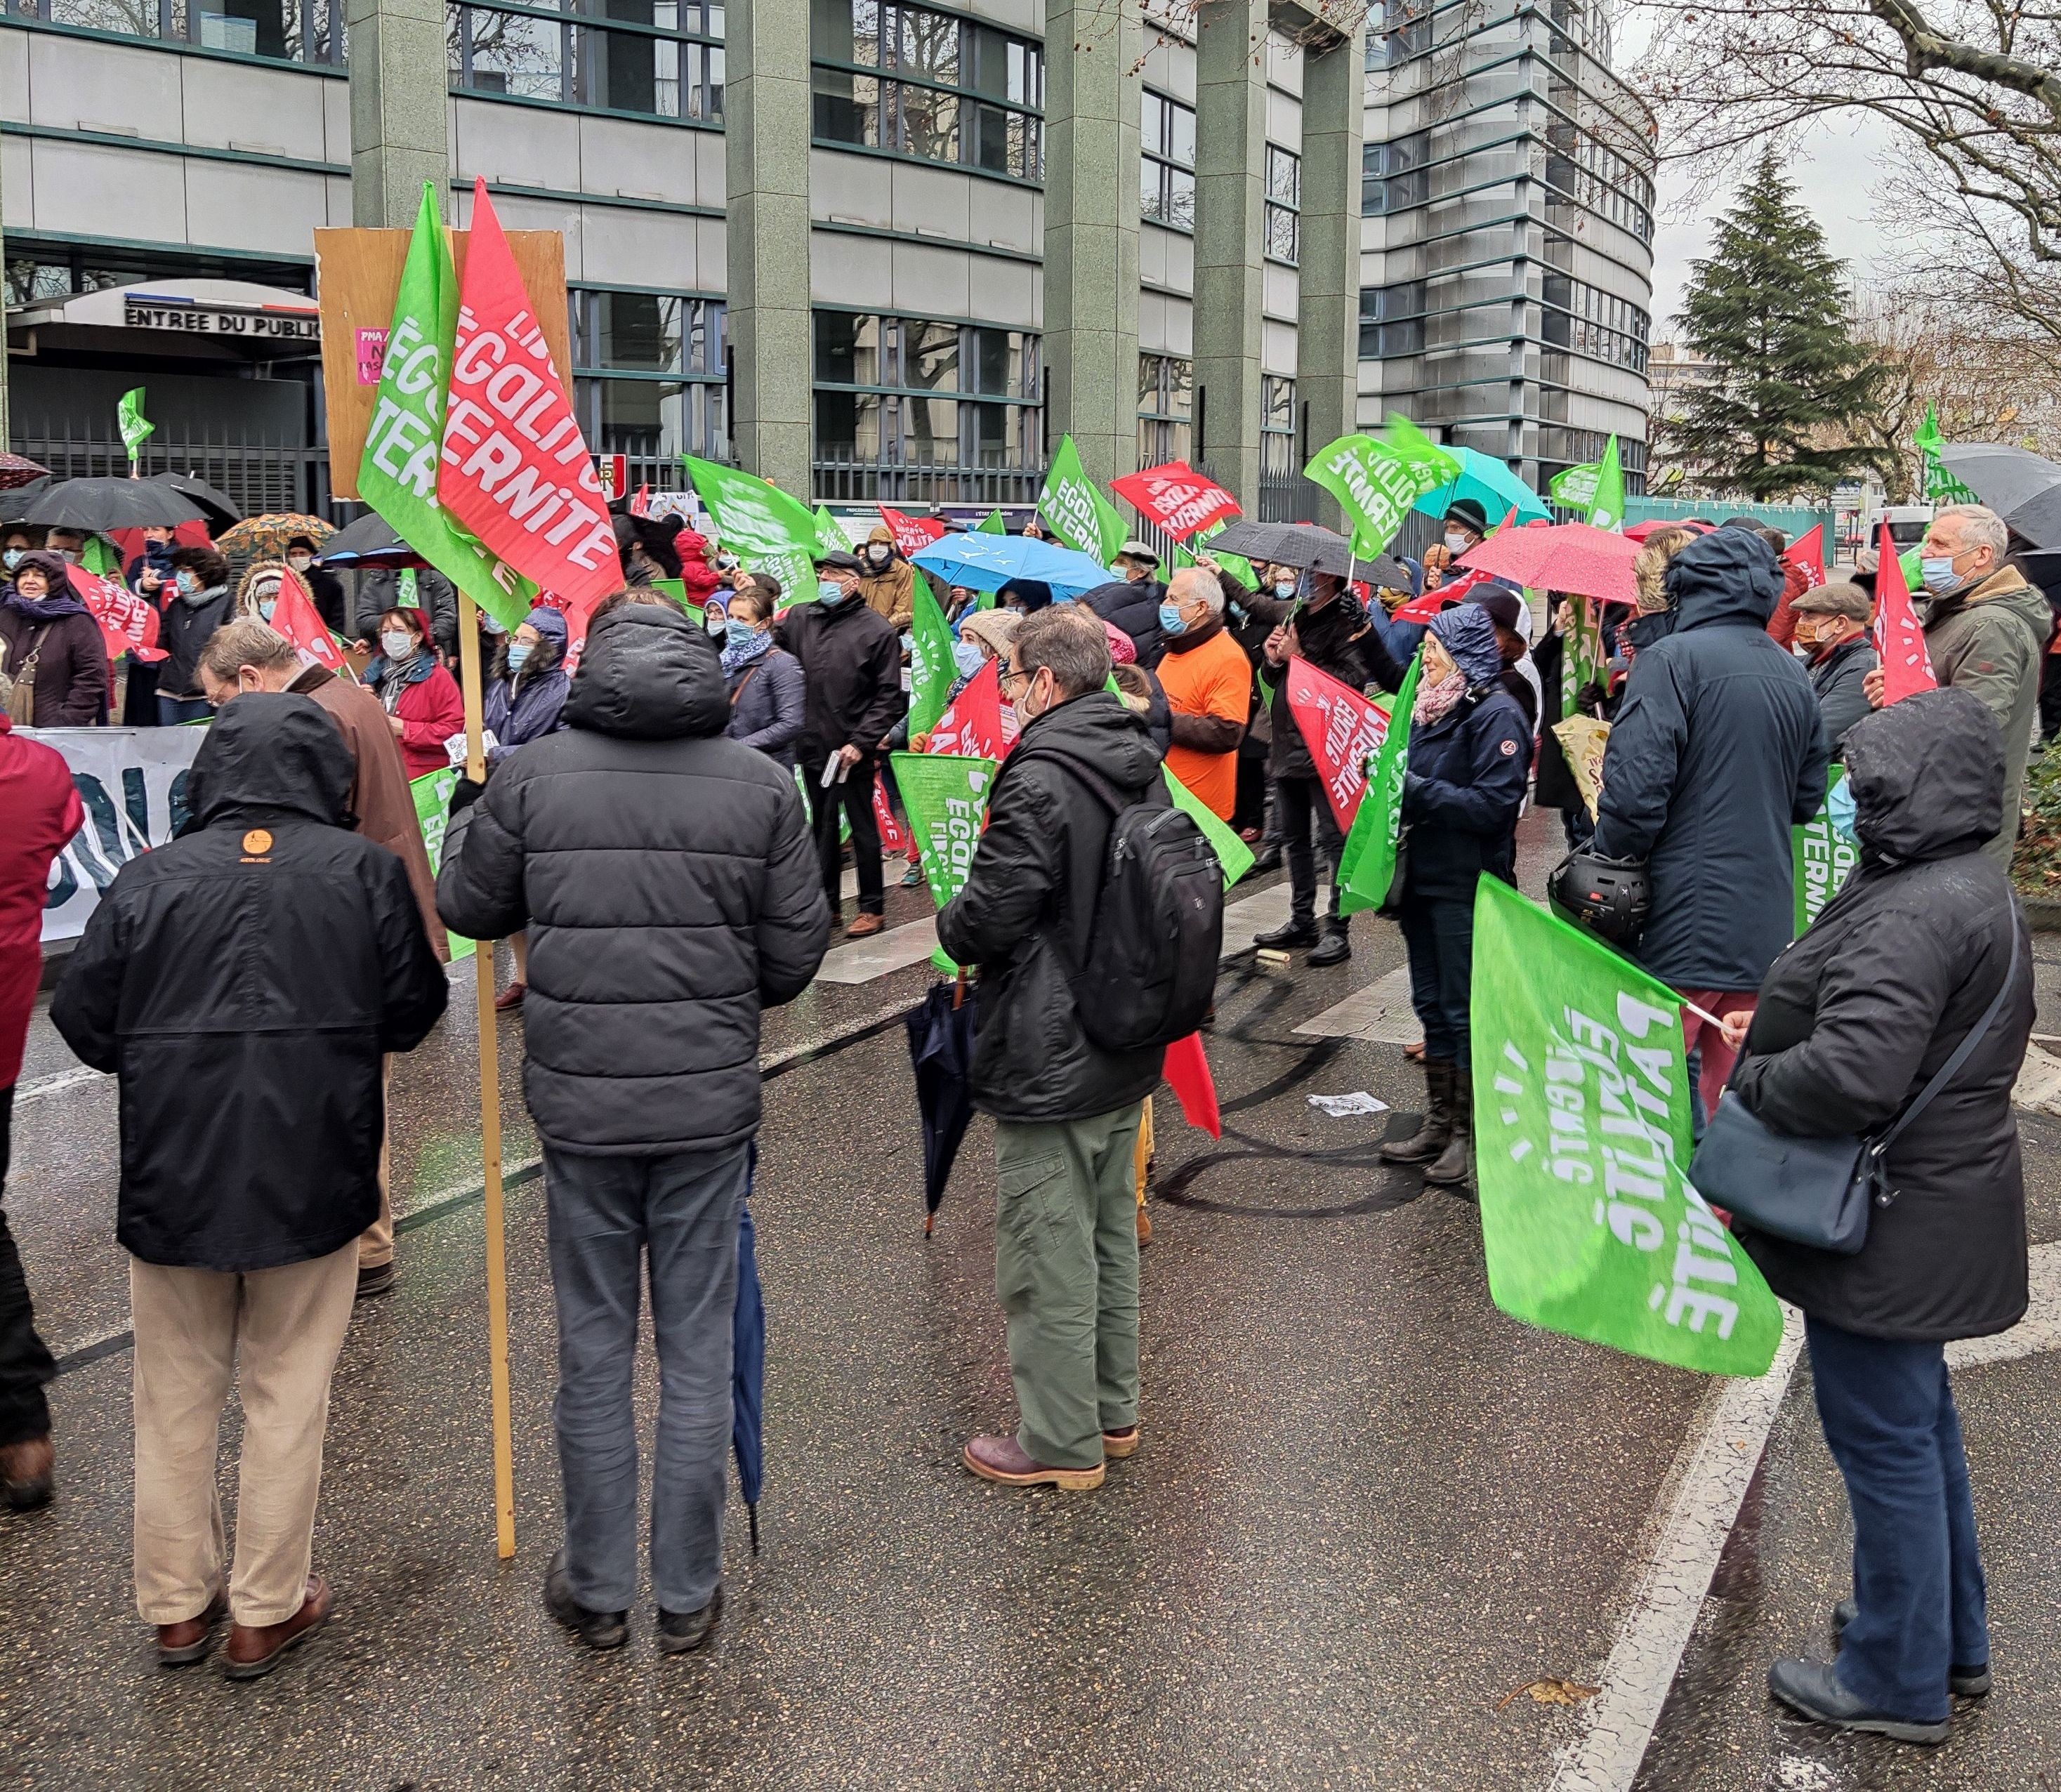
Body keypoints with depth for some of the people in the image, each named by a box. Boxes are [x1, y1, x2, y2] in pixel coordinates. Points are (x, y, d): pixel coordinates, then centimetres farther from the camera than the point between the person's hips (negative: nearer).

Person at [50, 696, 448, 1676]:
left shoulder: (149, 877, -3)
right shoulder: (365, 870, -5)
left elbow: (84, 1019, 0)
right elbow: (411, 1013, -2)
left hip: (172, 1180, 1)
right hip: (312, 1180, -1)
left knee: (175, 1400, 16)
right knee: (288, 1399, 12)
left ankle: (176, 1604, 29)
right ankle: (266, 1609, 21)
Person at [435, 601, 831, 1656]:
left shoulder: (534, 775, -5)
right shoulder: (761, 786, -3)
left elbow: (468, 907, 8)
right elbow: (797, 952, 1)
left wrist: (469, 812, 27)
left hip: (580, 1104, 0)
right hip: (711, 1105, 0)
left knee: (593, 1353, 12)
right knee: (698, 1353, 10)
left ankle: (597, 1590, 24)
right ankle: (688, 1596, 21)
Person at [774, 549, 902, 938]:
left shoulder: (877, 629, -6)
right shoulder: (800, 618, 7)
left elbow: (888, 696, -8)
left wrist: (861, 742, -15)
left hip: (853, 750, -5)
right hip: (814, 746, 5)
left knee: (863, 828, 5)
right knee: (822, 826, 15)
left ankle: (872, 907, 15)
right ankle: (824, 901, 26)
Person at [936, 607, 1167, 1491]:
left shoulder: (1039, 780, -22)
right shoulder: (1144, 770, 6)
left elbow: (990, 916, -22)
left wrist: (947, 923, -1)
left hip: (1049, 1060, -9)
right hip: (1127, 1051, 9)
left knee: (1048, 1253, 3)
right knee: (1111, 1235, 21)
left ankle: (1062, 1443, 15)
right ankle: (1112, 1408, 34)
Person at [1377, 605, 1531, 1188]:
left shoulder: (1496, 714, -12)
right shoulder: (1430, 707, 13)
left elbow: (1493, 805, -20)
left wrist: (1416, 789, -22)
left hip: (1468, 887, -8)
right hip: (1424, 877, 8)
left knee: (1464, 1009, -1)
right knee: (1432, 1004, 14)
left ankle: (1471, 1134, 9)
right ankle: (1439, 1124, 25)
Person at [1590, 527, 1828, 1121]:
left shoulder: (1671, 660, -10)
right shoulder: (1794, 675, 10)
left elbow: (1635, 789, -19)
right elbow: (1807, 798, 19)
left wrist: (1607, 872, -6)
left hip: (1684, 922, -7)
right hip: (1765, 927, 7)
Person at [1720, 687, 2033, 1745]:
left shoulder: (1915, 914, -26)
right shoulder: (1971, 887, 9)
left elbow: (1851, 1075, -35)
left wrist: (1750, 1080, -16)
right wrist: (1773, 1038, 6)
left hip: (1891, 1227, -11)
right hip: (1933, 1208, 11)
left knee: (1884, 1438, 4)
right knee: (1919, 1418, 23)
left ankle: (1898, 1681, 20)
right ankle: (1952, 1638, 40)